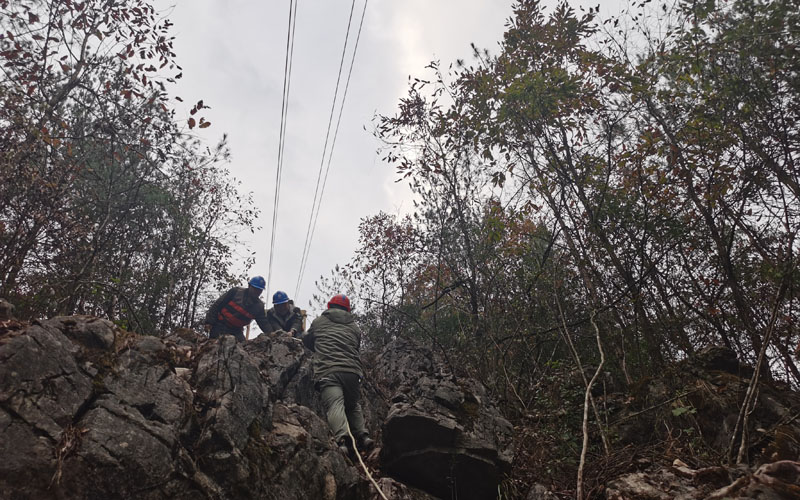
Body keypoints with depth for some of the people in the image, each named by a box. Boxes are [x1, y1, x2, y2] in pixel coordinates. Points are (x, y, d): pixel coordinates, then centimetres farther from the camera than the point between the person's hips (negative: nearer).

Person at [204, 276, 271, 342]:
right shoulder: (236, 291, -10)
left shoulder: (259, 306, 1)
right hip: (220, 325, -4)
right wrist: (209, 321, -11)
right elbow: (217, 305, -7)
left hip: (236, 331, 4)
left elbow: (264, 324, 1)